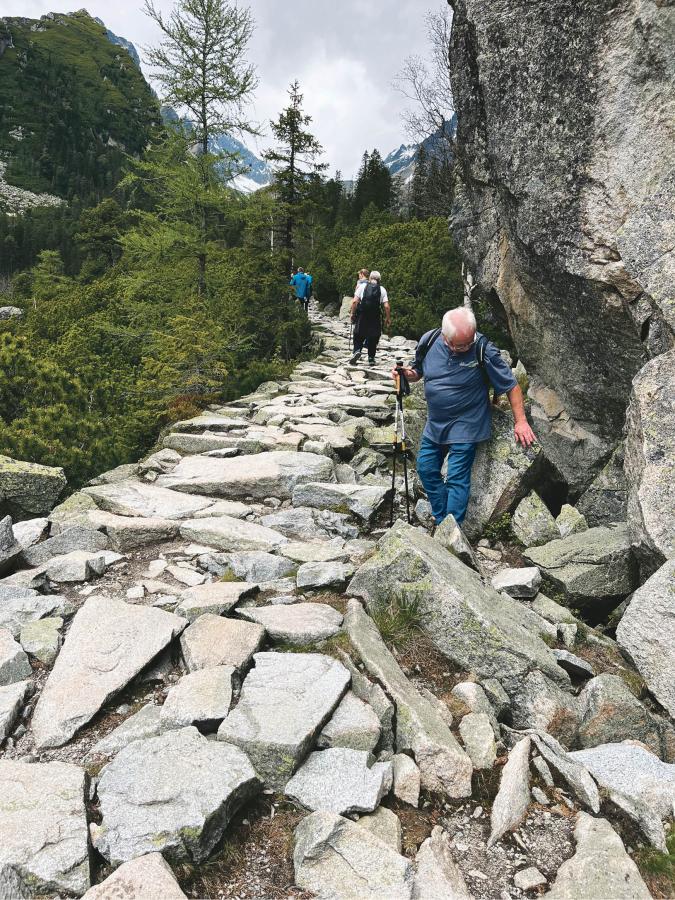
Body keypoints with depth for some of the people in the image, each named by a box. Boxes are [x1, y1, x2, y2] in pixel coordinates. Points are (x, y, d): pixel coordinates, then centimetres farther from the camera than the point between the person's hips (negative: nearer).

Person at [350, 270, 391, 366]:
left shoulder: (362, 286, 3)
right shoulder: (382, 289, 4)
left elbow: (355, 301, -4)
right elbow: (386, 306, -2)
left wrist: (353, 313, 5)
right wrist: (388, 318, 9)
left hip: (362, 315, 0)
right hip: (375, 317, 1)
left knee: (358, 336, 12)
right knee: (373, 337, 12)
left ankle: (357, 351, -12)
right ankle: (371, 359, 14)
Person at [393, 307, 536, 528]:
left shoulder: (483, 349, -21)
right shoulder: (428, 342, -9)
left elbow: (511, 385, -13)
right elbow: (419, 371, 10)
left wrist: (521, 421, -17)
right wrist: (408, 374, -13)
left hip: (465, 426, -6)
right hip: (435, 424, 6)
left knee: (457, 480, -5)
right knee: (426, 470, 12)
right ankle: (441, 522, 27)